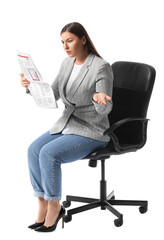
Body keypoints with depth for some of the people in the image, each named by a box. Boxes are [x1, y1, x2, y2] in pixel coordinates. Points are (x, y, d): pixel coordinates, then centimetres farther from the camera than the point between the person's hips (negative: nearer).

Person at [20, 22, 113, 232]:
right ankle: (43, 207, -12)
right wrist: (32, 85, -11)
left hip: (91, 132, -7)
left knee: (49, 153, -29)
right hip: (66, 125, 7)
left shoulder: (101, 67, -17)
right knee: (33, 150, -18)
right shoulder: (67, 63, 6)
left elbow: (105, 109, -19)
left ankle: (54, 206, -9)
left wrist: (99, 98, -42)